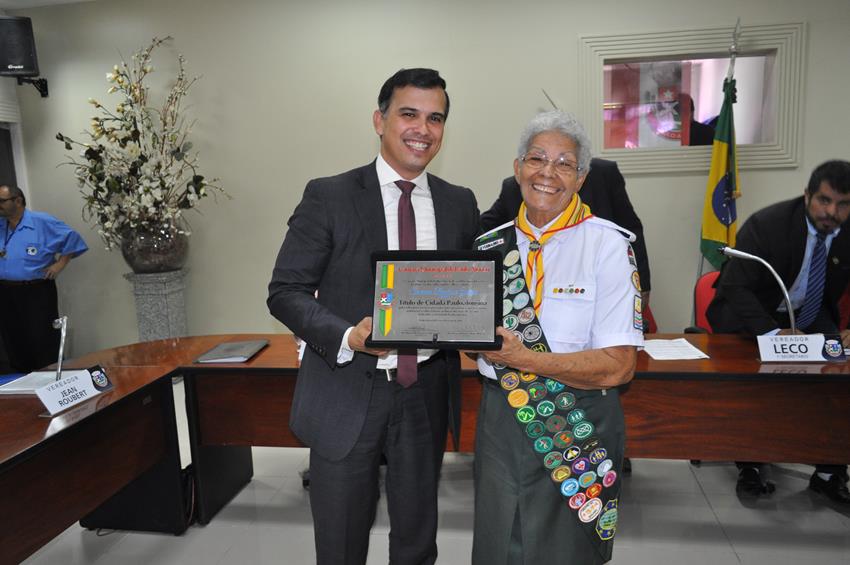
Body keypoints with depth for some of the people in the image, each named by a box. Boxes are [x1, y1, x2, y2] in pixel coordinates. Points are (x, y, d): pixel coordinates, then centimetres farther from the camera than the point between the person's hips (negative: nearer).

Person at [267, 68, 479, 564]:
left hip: (425, 395, 3)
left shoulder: (460, 203, 4)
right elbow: (286, 291, -7)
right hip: (347, 395, -2)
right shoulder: (329, 196, -7)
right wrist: (348, 336, -23)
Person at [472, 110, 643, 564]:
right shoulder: (491, 245, 3)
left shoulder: (607, 245, -11)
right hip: (500, 422, 4)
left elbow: (618, 366, -16)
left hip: (577, 429, -3)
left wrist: (523, 360, -22)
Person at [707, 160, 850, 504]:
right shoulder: (766, 224, -22)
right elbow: (736, 288, -25)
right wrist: (772, 332, -39)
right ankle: (749, 465, -9)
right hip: (749, 313, -4)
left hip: (809, 314, 4)